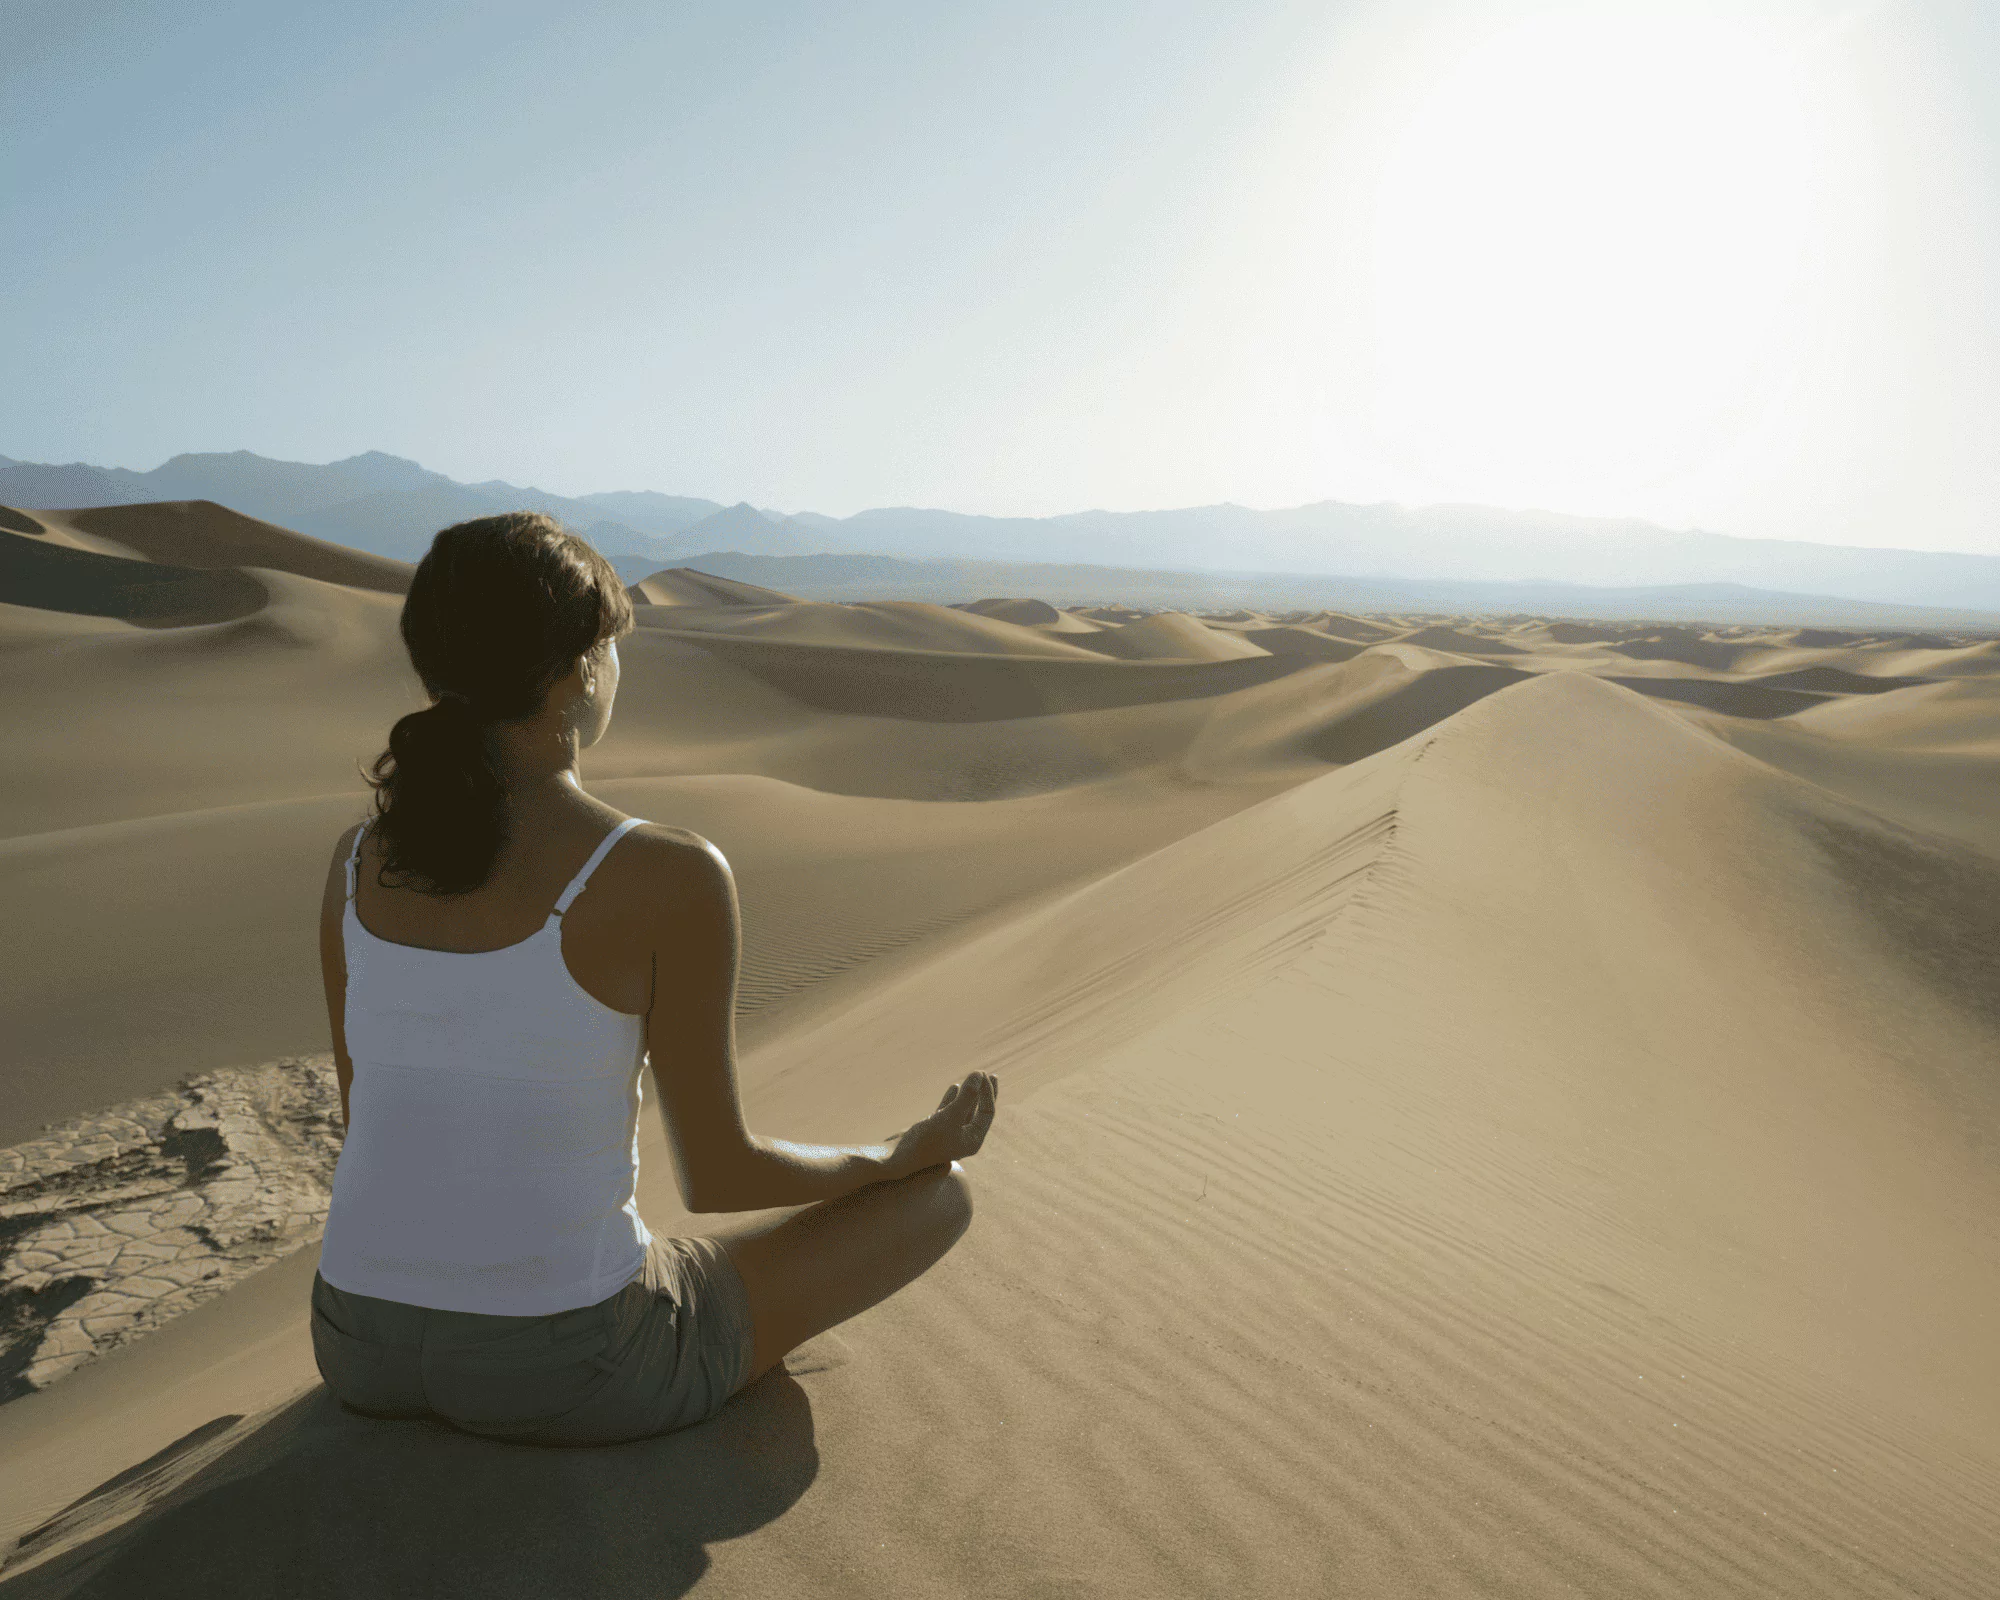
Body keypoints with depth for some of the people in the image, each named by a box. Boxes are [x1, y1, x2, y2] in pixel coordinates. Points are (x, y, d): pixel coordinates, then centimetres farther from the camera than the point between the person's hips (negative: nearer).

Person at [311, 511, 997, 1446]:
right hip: (562, 1371, -6)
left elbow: (367, 1117, 10)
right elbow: (715, 1174, -11)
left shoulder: (357, 858, -2)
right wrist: (909, 1153, 8)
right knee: (940, 1195, 13)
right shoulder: (674, 877, -20)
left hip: (362, 1348, 7)